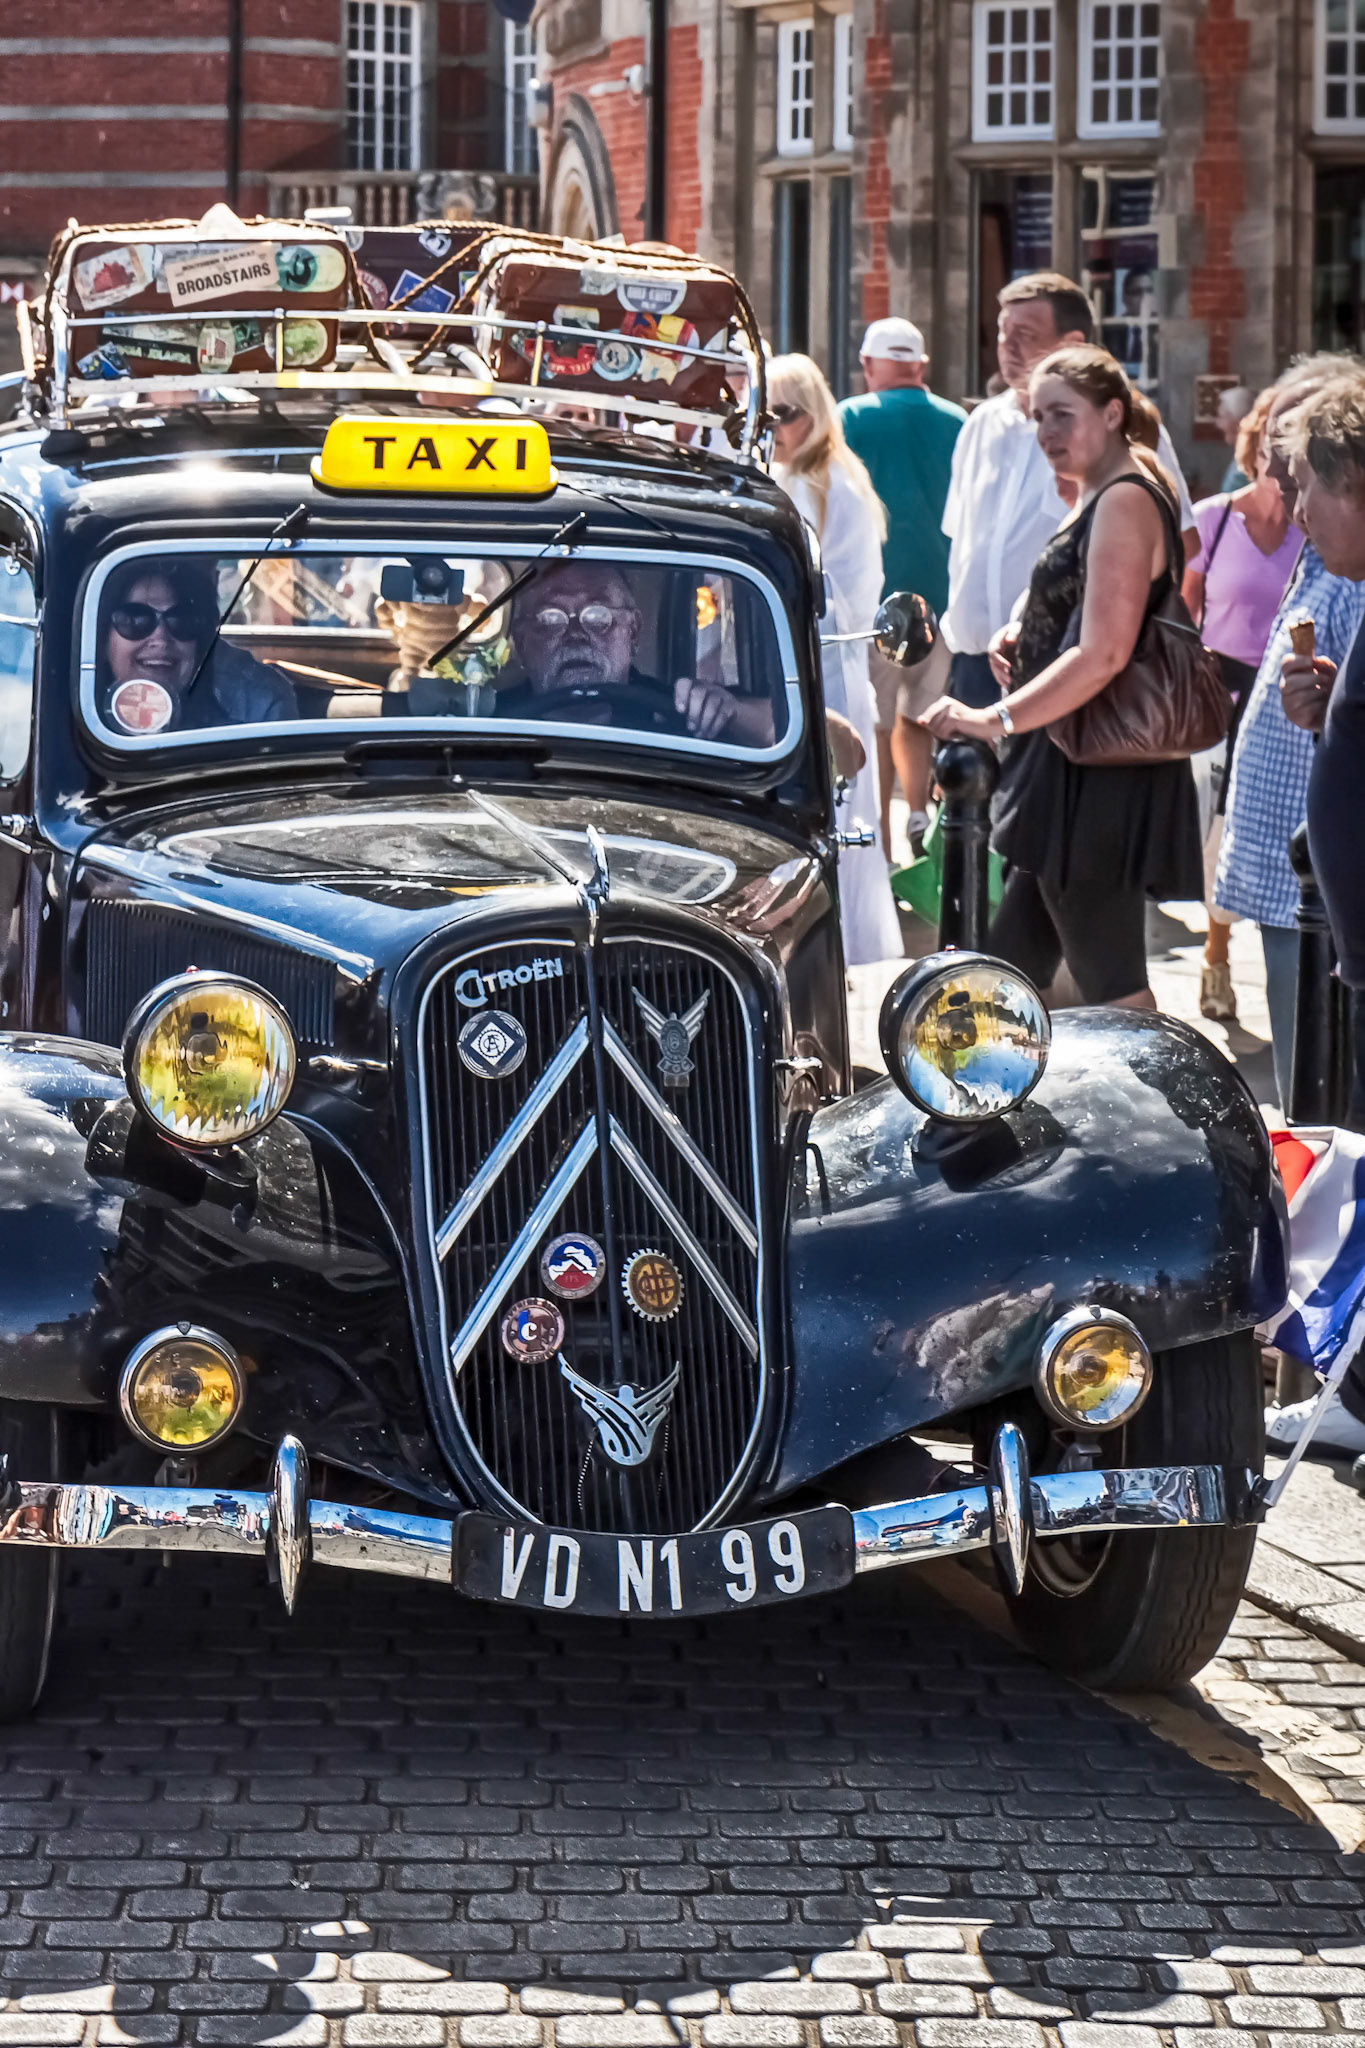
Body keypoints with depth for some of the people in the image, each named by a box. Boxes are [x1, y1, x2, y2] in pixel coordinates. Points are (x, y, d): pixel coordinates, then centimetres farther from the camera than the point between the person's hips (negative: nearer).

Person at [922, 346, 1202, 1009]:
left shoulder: (1125, 501, -16)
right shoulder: (1097, 498, 17)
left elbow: (1104, 653, -24)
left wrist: (996, 720, -26)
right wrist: (1020, 634, 9)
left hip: (1098, 783, -11)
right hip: (1069, 778, 11)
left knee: (1113, 991, -8)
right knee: (1011, 972, 12)